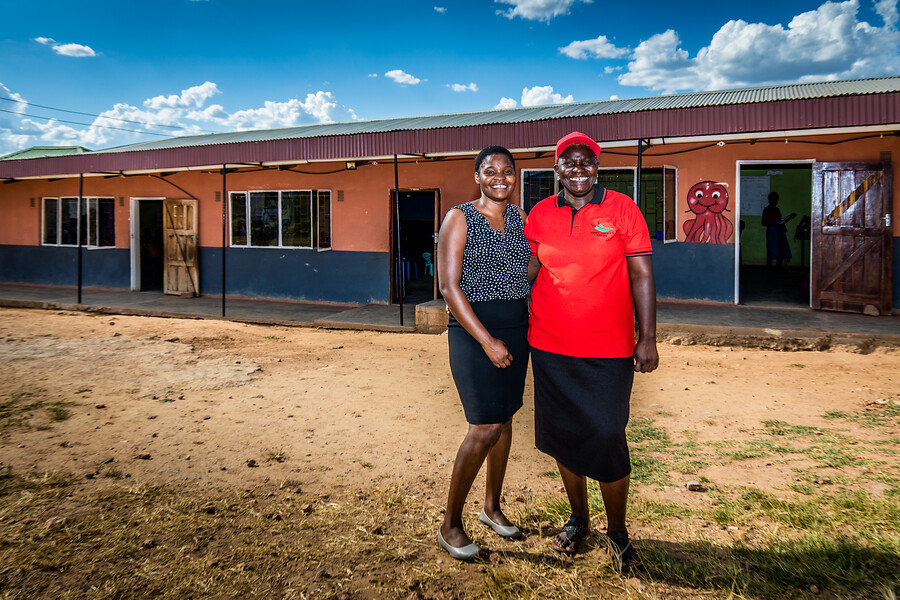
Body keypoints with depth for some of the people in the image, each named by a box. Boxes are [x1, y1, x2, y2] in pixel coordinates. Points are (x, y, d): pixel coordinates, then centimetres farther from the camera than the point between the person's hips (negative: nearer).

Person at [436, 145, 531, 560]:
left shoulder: (520, 217, 11)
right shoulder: (459, 218, -7)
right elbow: (449, 286, -13)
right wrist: (487, 340, -18)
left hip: (516, 330, 6)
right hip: (474, 331, -6)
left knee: (505, 418, 12)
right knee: (485, 428, -9)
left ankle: (492, 507, 31)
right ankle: (450, 526, 7)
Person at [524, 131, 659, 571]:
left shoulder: (621, 208, -1)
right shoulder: (540, 214, 6)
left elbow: (642, 275, -3)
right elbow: (527, 270, 12)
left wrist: (647, 338, -7)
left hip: (609, 352, -3)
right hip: (550, 348, 3)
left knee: (607, 440, -1)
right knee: (563, 435, 13)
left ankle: (617, 530, 23)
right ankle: (578, 518, 35)